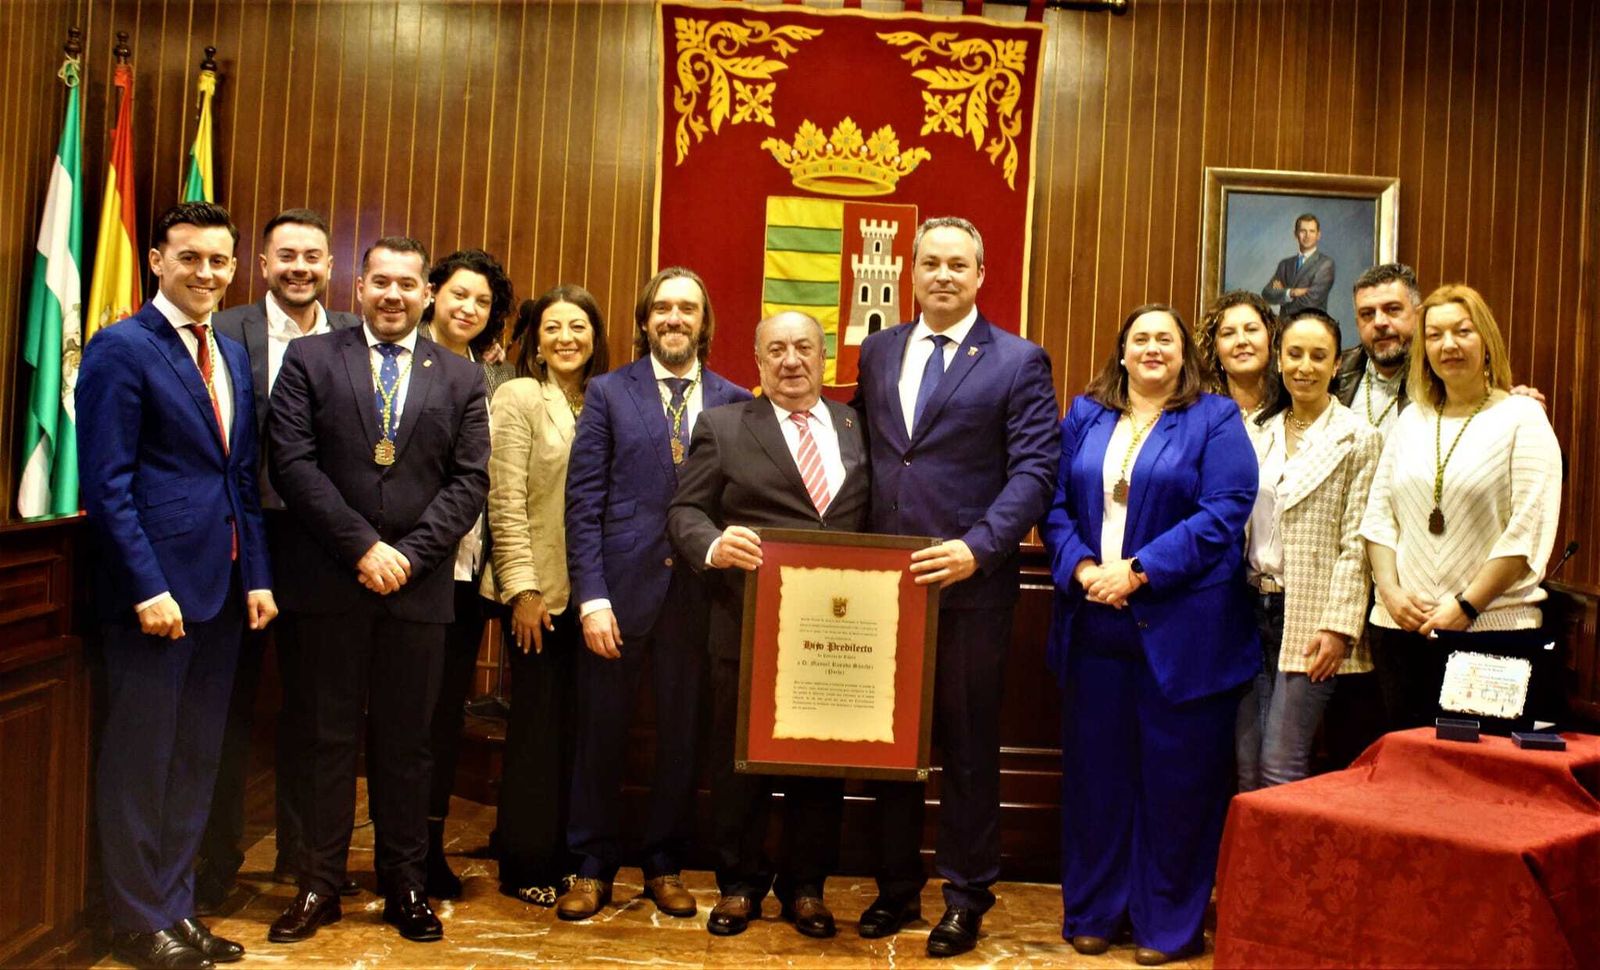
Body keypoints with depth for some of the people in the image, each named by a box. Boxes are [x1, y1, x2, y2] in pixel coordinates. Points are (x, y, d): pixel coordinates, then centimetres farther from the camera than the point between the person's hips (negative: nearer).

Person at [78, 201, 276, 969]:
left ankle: (175, 905, 27)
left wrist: (256, 576, 9)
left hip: (221, 589, 7)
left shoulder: (233, 356, 14)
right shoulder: (121, 349, -8)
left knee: (196, 760, 14)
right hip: (153, 592, -7)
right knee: (140, 759, 5)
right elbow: (107, 483, -13)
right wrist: (147, 588, -18)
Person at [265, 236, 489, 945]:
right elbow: (293, 462, -5)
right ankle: (319, 886, 17)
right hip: (330, 583, -1)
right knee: (329, 738, 6)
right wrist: (363, 547, -12)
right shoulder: (310, 359, 5)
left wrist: (409, 554, -9)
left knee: (406, 743, 8)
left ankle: (405, 886, 19)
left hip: (419, 586, 1)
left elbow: (470, 480, 3)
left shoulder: (461, 378, 9)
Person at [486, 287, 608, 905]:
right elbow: (506, 501, -9)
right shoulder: (519, 398, -5)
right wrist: (523, 587, -14)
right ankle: (524, 865, 16)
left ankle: (565, 854, 22)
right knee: (538, 725, 3)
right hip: (539, 591, -4)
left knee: (576, 724, 9)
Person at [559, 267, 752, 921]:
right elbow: (583, 499, -2)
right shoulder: (609, 393, 4)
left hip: (698, 592, 1)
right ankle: (593, 868, 23)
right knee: (601, 733, 7)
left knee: (682, 737, 10)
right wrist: (591, 596, -9)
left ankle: (664, 867, 26)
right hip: (622, 588, -1)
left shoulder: (733, 401, 6)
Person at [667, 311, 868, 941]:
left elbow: (875, 521, 9)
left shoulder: (858, 428, 12)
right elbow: (685, 511, -1)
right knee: (740, 757, 8)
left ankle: (804, 886, 25)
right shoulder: (723, 427, 5)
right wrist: (714, 544, -23)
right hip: (747, 624, -2)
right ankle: (739, 885, 25)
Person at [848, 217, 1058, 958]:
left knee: (968, 744, 7)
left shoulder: (1019, 362, -2)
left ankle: (966, 896, 21)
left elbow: (1032, 472, -9)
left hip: (970, 583, -4)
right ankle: (896, 886, 26)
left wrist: (978, 547, -22)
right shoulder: (877, 352, 12)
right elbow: (862, 450, 13)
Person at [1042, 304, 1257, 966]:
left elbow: (1223, 513, -9)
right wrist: (1081, 568, -10)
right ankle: (1094, 910, 22)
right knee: (1096, 768, 9)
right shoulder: (1084, 416, 12)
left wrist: (1139, 571, -16)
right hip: (1093, 622, 3)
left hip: (1181, 630, -3)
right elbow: (1057, 505, 8)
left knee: (1176, 776, 3)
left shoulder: (1215, 420, 1)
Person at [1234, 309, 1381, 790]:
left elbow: (1356, 544, -8)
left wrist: (1339, 627, -13)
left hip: (1310, 621, -5)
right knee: (1248, 768, 8)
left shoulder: (1358, 439, -3)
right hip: (1253, 607, 5)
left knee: (1280, 770, -5)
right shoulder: (1261, 432, 12)